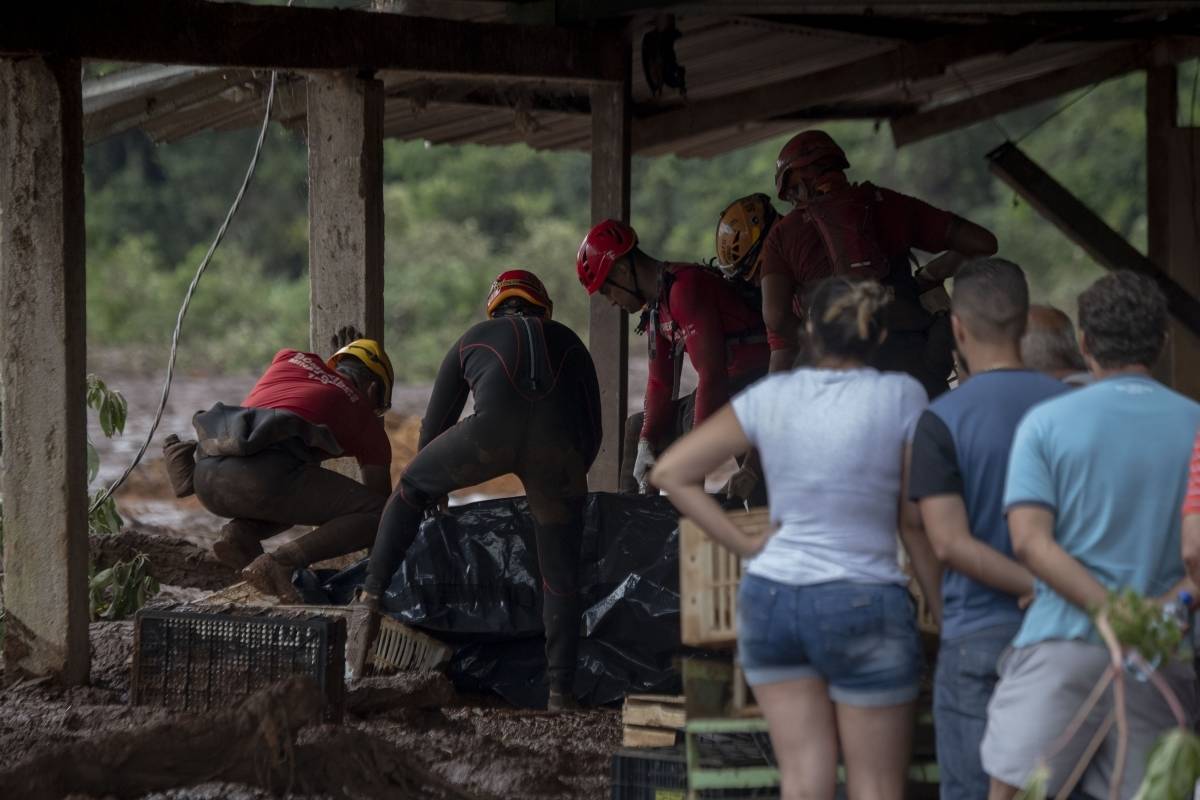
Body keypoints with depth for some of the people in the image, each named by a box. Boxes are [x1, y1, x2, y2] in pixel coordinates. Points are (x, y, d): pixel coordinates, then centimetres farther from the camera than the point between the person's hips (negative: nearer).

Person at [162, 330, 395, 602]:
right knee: (376, 516, 4)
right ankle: (279, 563, -16)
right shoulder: (367, 422, 21)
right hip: (265, 476, -6)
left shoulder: (289, 359, 31)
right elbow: (381, 499, 25)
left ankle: (241, 534, 3)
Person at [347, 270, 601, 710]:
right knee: (560, 574, 14)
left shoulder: (474, 339, 34)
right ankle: (561, 690, 12)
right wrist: (567, 481, 52)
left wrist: (431, 489, 56)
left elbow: (435, 423, 40)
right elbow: (593, 431, 36)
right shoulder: (568, 343, 36)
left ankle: (370, 601, 14)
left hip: (492, 429, -1)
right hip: (559, 447, 1)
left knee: (410, 490, 25)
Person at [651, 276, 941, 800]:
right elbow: (916, 523, -6)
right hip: (865, 602, -3)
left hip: (771, 596, 4)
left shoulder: (772, 397, 2)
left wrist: (744, 545, 4)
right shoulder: (900, 398, -7)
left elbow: (671, 472, 3)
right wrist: (944, 615, 4)